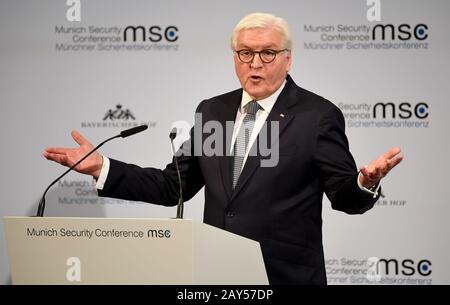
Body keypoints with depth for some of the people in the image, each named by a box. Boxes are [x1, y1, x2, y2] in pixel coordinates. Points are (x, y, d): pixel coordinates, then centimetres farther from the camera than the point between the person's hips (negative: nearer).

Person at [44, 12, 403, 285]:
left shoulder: (319, 115, -6)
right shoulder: (212, 110, 9)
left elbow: (345, 197, -7)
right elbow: (173, 186, 9)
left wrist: (366, 180, -29)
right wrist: (102, 167, 1)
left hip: (286, 276, -4)